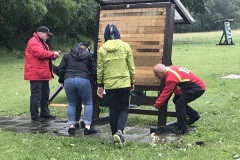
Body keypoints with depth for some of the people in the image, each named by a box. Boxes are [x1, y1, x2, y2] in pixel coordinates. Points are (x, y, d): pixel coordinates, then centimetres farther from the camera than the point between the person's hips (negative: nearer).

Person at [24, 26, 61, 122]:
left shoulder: (42, 42, 22)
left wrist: (53, 56, 5)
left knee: (45, 94, 15)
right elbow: (40, 53, -26)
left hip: (43, 74, 11)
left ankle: (45, 113, 24)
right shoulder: (33, 42, -12)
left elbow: (45, 55, 25)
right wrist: (53, 53, -15)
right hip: (36, 74, -11)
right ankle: (34, 115, 0)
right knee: (36, 95, -7)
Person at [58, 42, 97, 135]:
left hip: (68, 80, 3)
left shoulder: (67, 55, 21)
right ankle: (87, 127, 1)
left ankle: (71, 126, 9)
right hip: (83, 80, -2)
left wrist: (61, 80, 26)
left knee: (72, 104, 16)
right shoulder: (88, 56, 15)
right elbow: (94, 71, 11)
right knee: (88, 103, 8)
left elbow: (61, 69, 15)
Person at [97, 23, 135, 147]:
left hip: (109, 85, 1)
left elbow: (100, 69, 2)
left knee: (113, 110, 11)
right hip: (124, 83, -1)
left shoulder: (102, 49, -1)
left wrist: (100, 85, 13)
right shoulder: (125, 46, -3)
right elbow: (131, 67, 0)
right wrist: (132, 82, 13)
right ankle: (119, 131, -14)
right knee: (124, 108, 9)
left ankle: (116, 135, 16)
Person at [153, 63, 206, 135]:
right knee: (176, 100, 12)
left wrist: (156, 105, -6)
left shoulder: (171, 78, -25)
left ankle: (183, 130, -11)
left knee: (179, 103, -15)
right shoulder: (171, 69, 3)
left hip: (198, 88, -10)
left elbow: (166, 93, -18)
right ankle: (194, 115, 29)